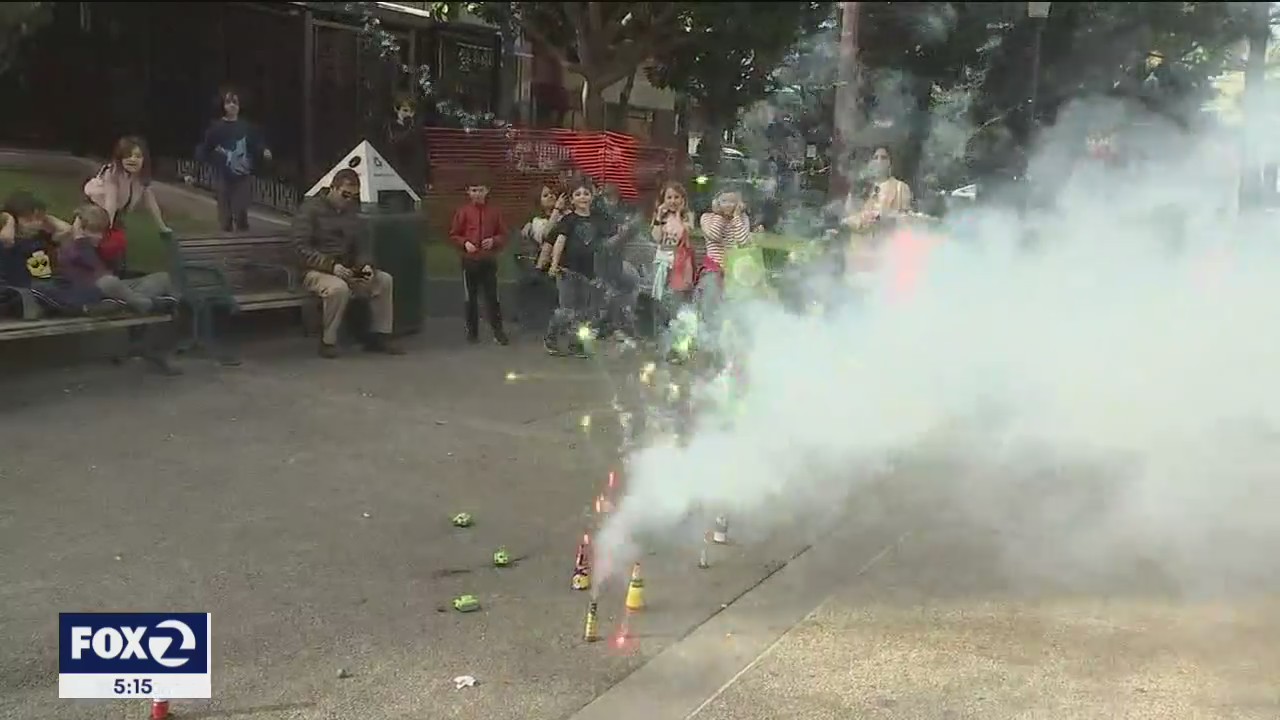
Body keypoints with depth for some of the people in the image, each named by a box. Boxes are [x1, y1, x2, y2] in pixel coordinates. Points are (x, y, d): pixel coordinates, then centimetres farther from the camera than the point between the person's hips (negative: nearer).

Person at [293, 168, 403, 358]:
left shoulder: (350, 211, 13)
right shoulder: (310, 209, -7)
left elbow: (362, 245, 17)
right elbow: (301, 248, -15)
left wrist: (366, 265, -6)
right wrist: (331, 266, -27)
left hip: (345, 270, 6)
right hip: (315, 271, -6)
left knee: (384, 280, -14)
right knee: (338, 287, -38)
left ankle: (379, 336, -5)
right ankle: (328, 341, -21)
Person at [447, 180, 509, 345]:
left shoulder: (494, 212, 5)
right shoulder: (463, 211, 1)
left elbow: (503, 235, 10)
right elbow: (453, 235, 3)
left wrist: (494, 241, -10)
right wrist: (465, 243, -14)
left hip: (489, 260, 0)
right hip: (469, 260, 0)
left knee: (492, 297, -1)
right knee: (471, 298, 7)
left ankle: (498, 332, 4)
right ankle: (472, 332, 16)